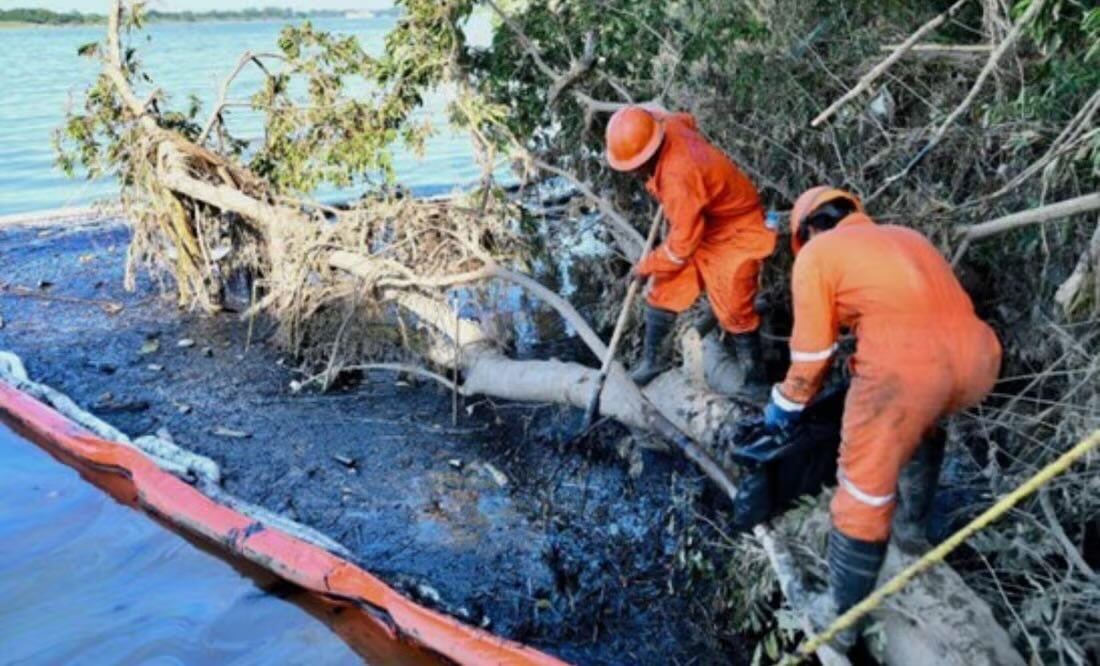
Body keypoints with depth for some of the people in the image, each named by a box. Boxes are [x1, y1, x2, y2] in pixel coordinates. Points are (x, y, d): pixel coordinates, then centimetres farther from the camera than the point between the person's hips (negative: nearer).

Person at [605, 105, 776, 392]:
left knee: (734, 310, -5)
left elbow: (683, 244, -29)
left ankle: (755, 376, 13)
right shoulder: (668, 126, -15)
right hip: (697, 225, 9)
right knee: (664, 290, 6)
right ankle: (649, 361, 17)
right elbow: (688, 120, 13)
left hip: (734, 234, -9)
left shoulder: (678, 176, -39)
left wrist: (647, 265, -13)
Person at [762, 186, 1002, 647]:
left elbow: (812, 350, 14)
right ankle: (913, 526, 49)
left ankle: (842, 621, 20)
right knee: (923, 421, 38)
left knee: (865, 495, 6)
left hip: (904, 367, -6)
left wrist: (785, 405, 31)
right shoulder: (905, 237, 31)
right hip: (977, 361, 7)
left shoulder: (816, 253, 13)